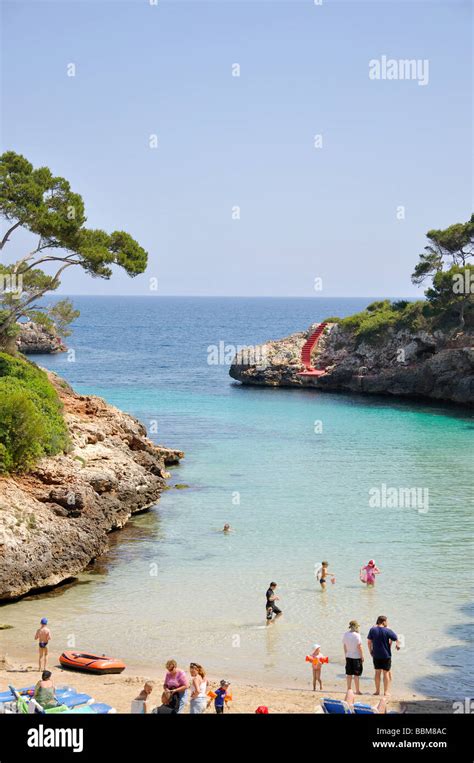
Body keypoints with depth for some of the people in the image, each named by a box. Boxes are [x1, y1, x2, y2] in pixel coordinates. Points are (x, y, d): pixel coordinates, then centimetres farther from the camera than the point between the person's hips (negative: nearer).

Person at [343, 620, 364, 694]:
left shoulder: (345, 634, 3)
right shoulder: (357, 635, -15)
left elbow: (344, 646, 10)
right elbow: (359, 647, -13)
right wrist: (362, 657, -5)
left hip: (348, 656, 6)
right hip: (356, 657, -6)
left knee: (349, 674, 10)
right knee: (356, 674, 0)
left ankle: (349, 689, 14)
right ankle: (357, 690, 3)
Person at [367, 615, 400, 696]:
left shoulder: (372, 630, -2)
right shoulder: (388, 631, -10)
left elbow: (369, 642, 2)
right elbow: (397, 639, -3)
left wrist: (370, 651, 14)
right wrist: (397, 645, 17)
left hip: (376, 655, 3)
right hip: (386, 655, -3)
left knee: (377, 672, 14)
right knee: (386, 672, 6)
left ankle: (377, 690, 19)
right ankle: (386, 691, 9)